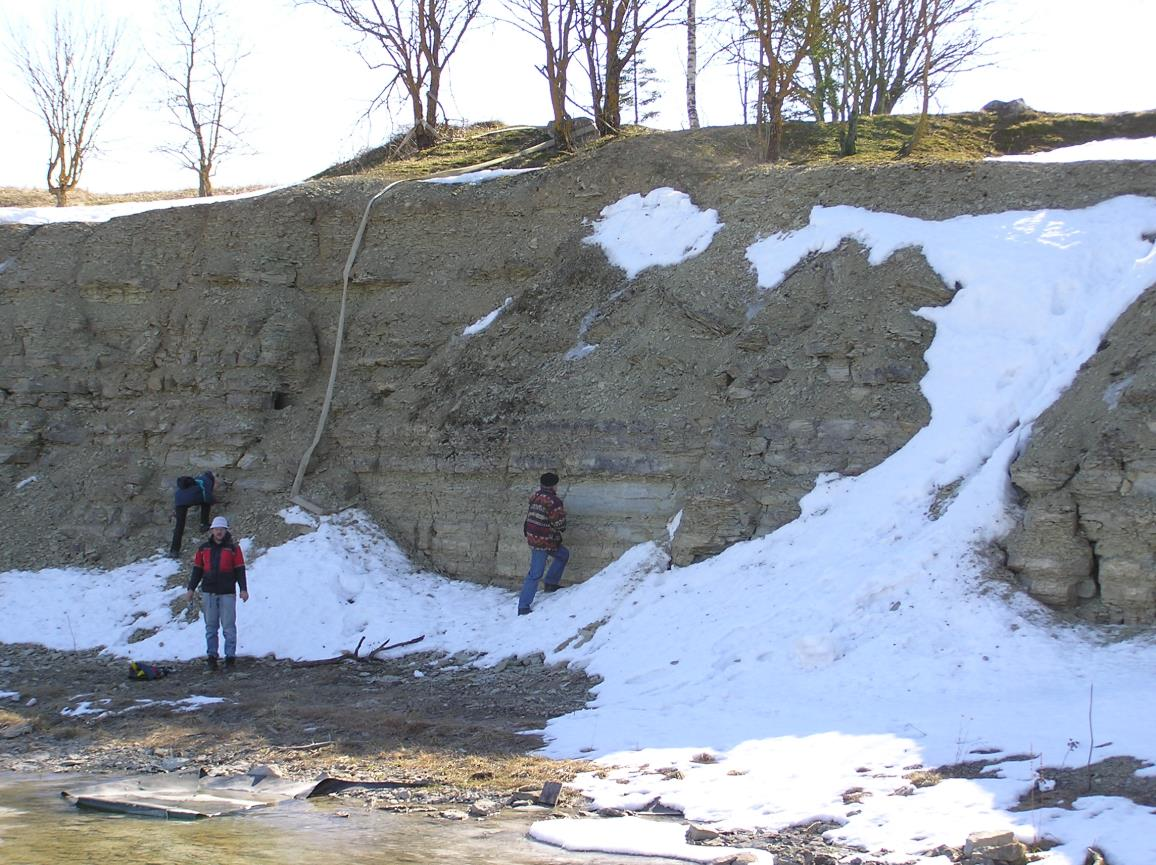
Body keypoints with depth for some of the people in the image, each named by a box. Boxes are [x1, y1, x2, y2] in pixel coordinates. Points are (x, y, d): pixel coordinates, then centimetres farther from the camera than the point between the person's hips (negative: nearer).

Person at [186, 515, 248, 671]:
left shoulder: (233, 549, 4)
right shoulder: (204, 549, 11)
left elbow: (240, 570, 2)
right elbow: (197, 570, 13)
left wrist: (243, 589, -7)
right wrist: (191, 588, 6)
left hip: (227, 593, -2)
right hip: (208, 593, 2)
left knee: (228, 627, -3)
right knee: (211, 626, 4)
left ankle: (230, 658, 0)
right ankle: (212, 657, 7)